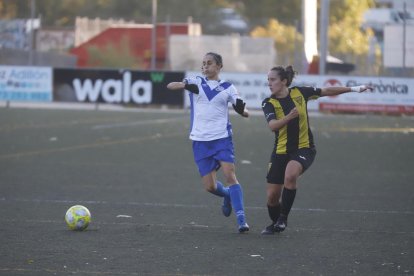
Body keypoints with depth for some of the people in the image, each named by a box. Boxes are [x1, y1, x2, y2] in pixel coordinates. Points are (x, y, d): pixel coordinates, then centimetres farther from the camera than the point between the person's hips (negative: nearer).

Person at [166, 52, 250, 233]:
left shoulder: (227, 87, 6)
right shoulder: (196, 82, 7)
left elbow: (243, 111, 6)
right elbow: (170, 86, -8)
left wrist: (242, 110, -19)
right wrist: (185, 85, -29)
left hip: (222, 138, -2)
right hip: (200, 141, 2)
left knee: (230, 175, -18)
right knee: (210, 186, 1)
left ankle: (241, 218, -16)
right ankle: (227, 195, 35)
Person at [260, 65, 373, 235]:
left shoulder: (299, 93, -2)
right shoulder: (269, 103, -6)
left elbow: (326, 91, 10)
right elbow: (272, 126, -22)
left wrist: (353, 89, 12)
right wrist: (289, 117, -40)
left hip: (304, 148, -1)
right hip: (281, 151, 1)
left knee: (290, 175, -33)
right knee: (272, 196, -1)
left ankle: (283, 218, -19)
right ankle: (276, 224, 29)